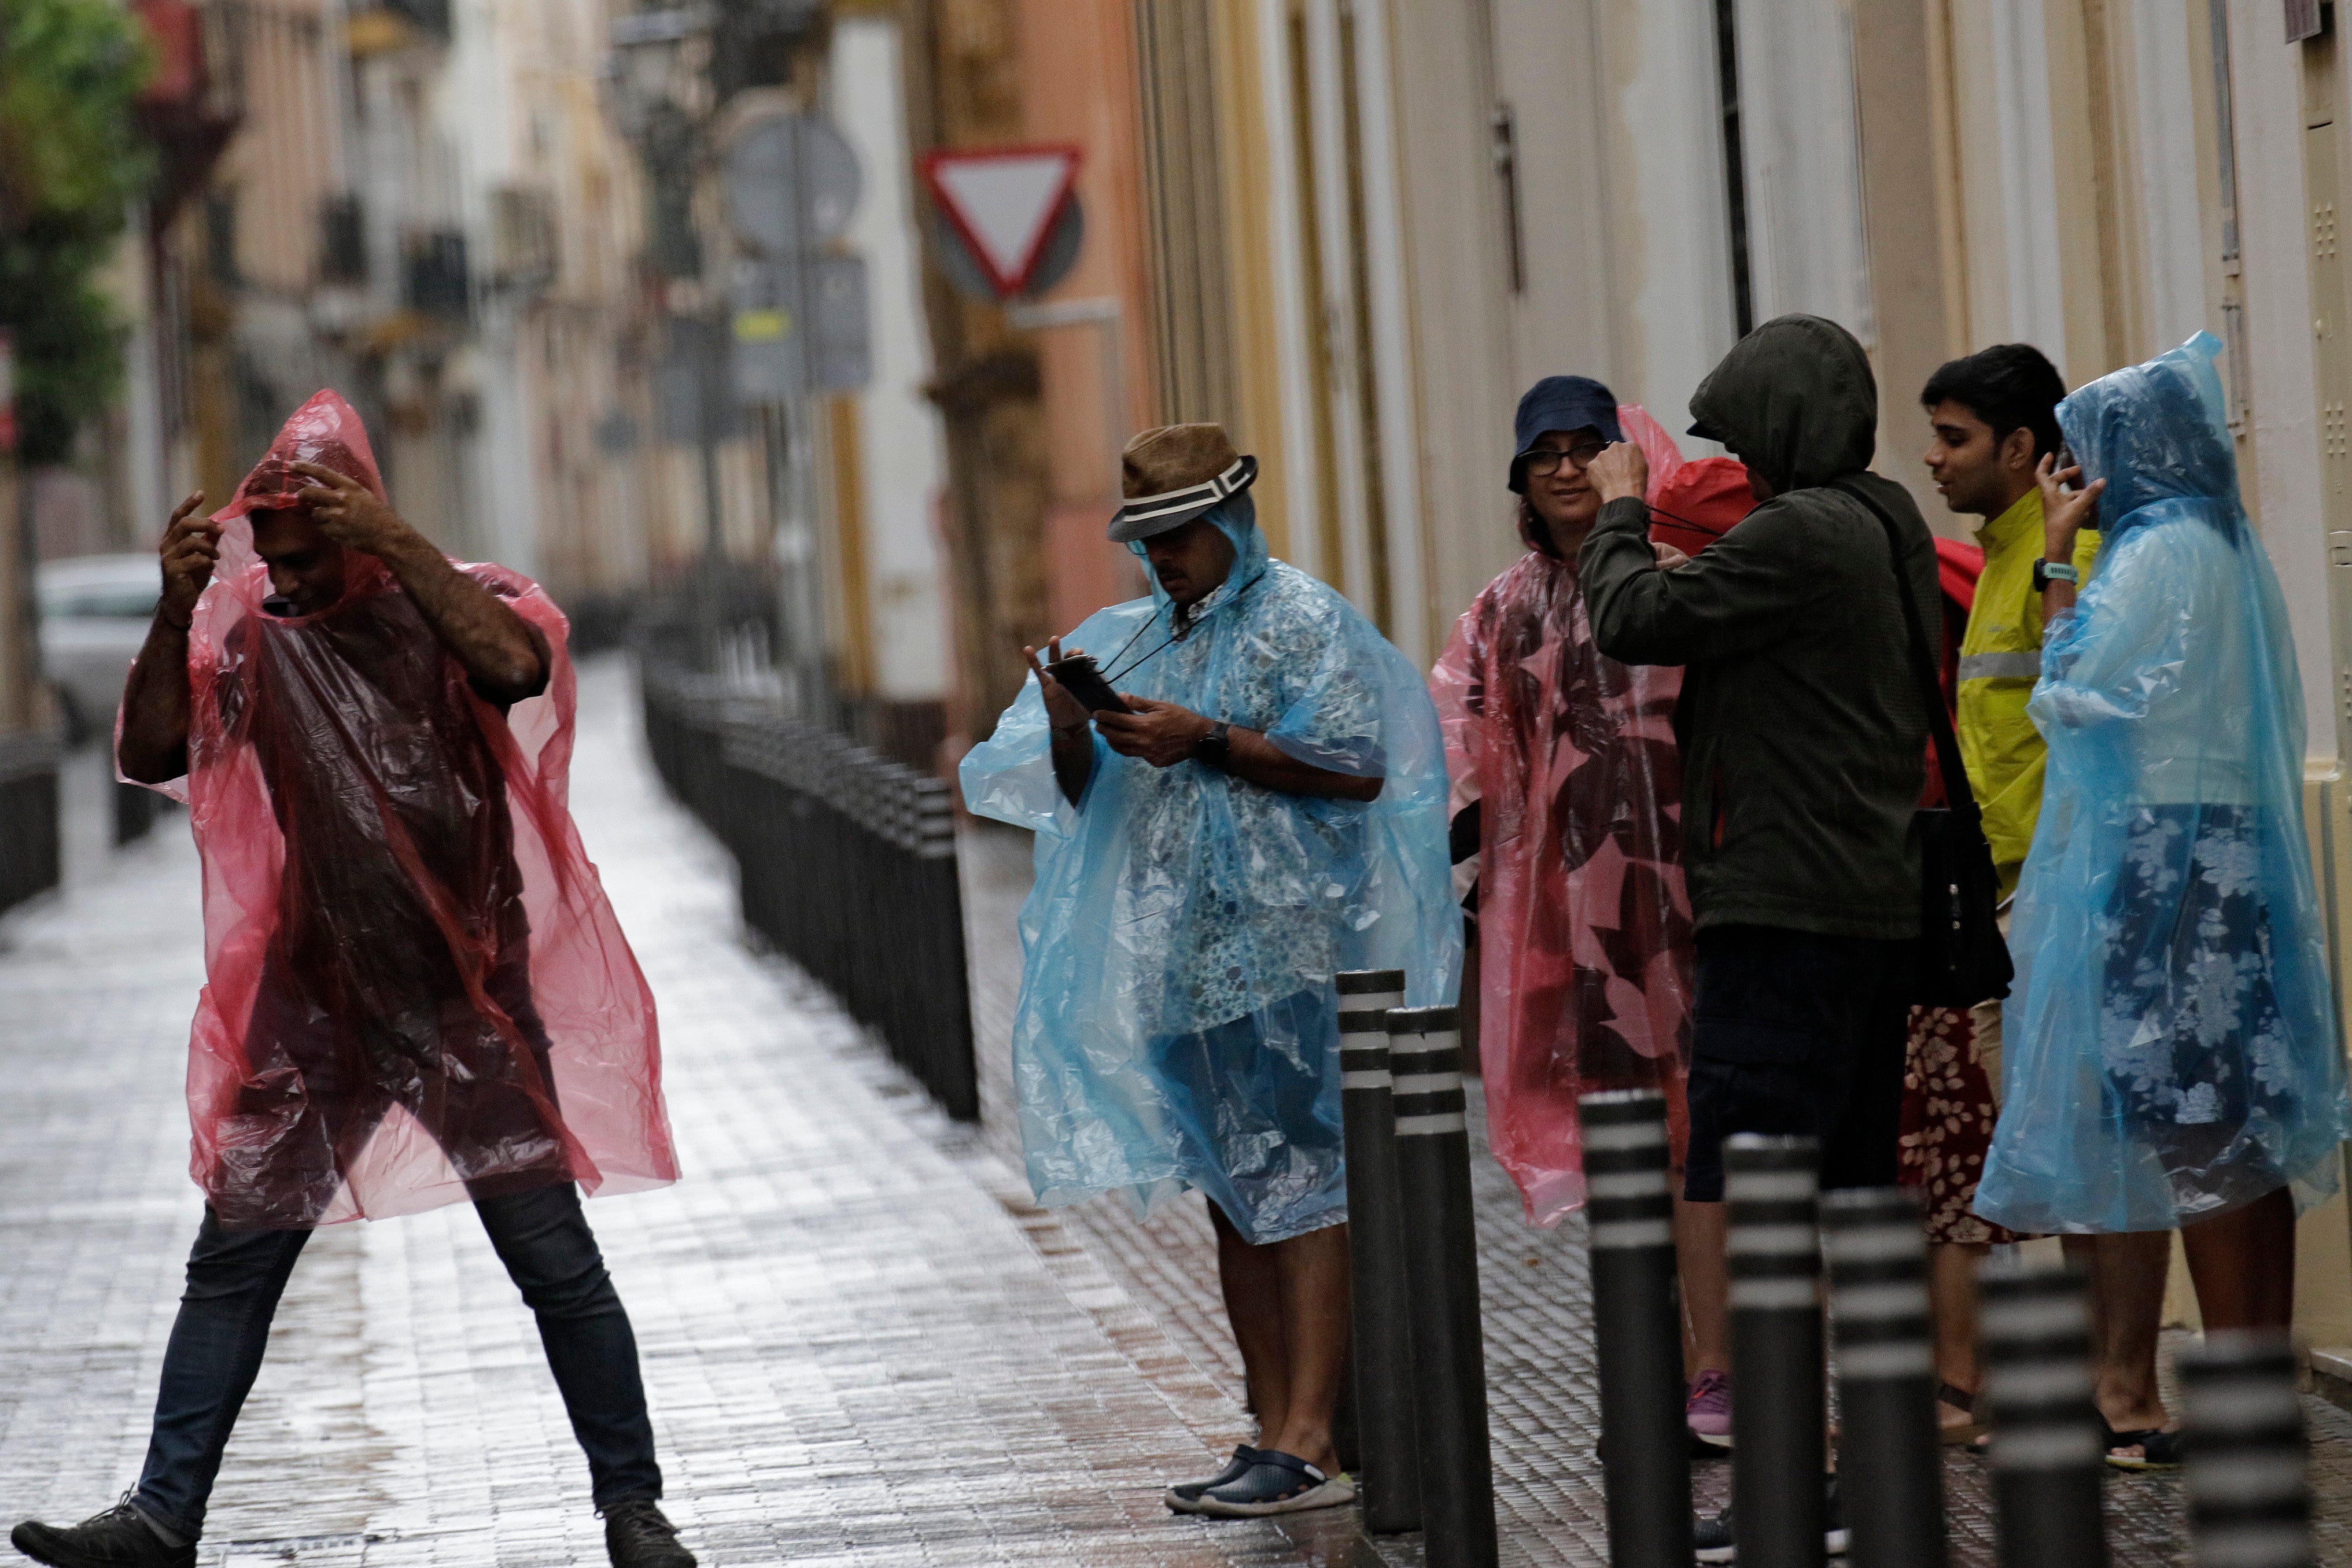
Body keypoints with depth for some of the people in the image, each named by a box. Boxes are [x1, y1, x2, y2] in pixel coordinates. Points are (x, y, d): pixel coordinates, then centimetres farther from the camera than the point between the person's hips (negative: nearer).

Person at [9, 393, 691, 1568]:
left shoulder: (447, 606, -5)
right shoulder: (253, 634, 2)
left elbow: (518, 664, -28)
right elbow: (148, 755, -9)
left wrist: (397, 542, -32)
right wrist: (176, 609, -23)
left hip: (466, 997, -3)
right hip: (313, 1004, 3)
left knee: (554, 1258, -4)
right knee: (233, 1258, 1)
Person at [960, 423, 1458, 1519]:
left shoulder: (1299, 619, -3)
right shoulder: (1138, 637, 18)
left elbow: (1357, 771, -13)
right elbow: (1079, 796, 18)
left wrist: (1206, 741, -17)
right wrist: (1069, 728, -4)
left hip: (1285, 947, -8)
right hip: (1183, 957, 8)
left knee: (1297, 1185, -11)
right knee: (1232, 1196, 9)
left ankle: (1308, 1443, -15)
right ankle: (1274, 1431, 14)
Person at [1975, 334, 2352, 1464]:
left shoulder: (2157, 554, -12)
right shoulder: (2231, 552, 15)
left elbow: (2071, 693, -9)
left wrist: (2058, 559, -3)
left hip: (2157, 861, -9)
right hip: (2235, 852, 9)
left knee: (2188, 1129, -8)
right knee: (2246, 1129, 8)